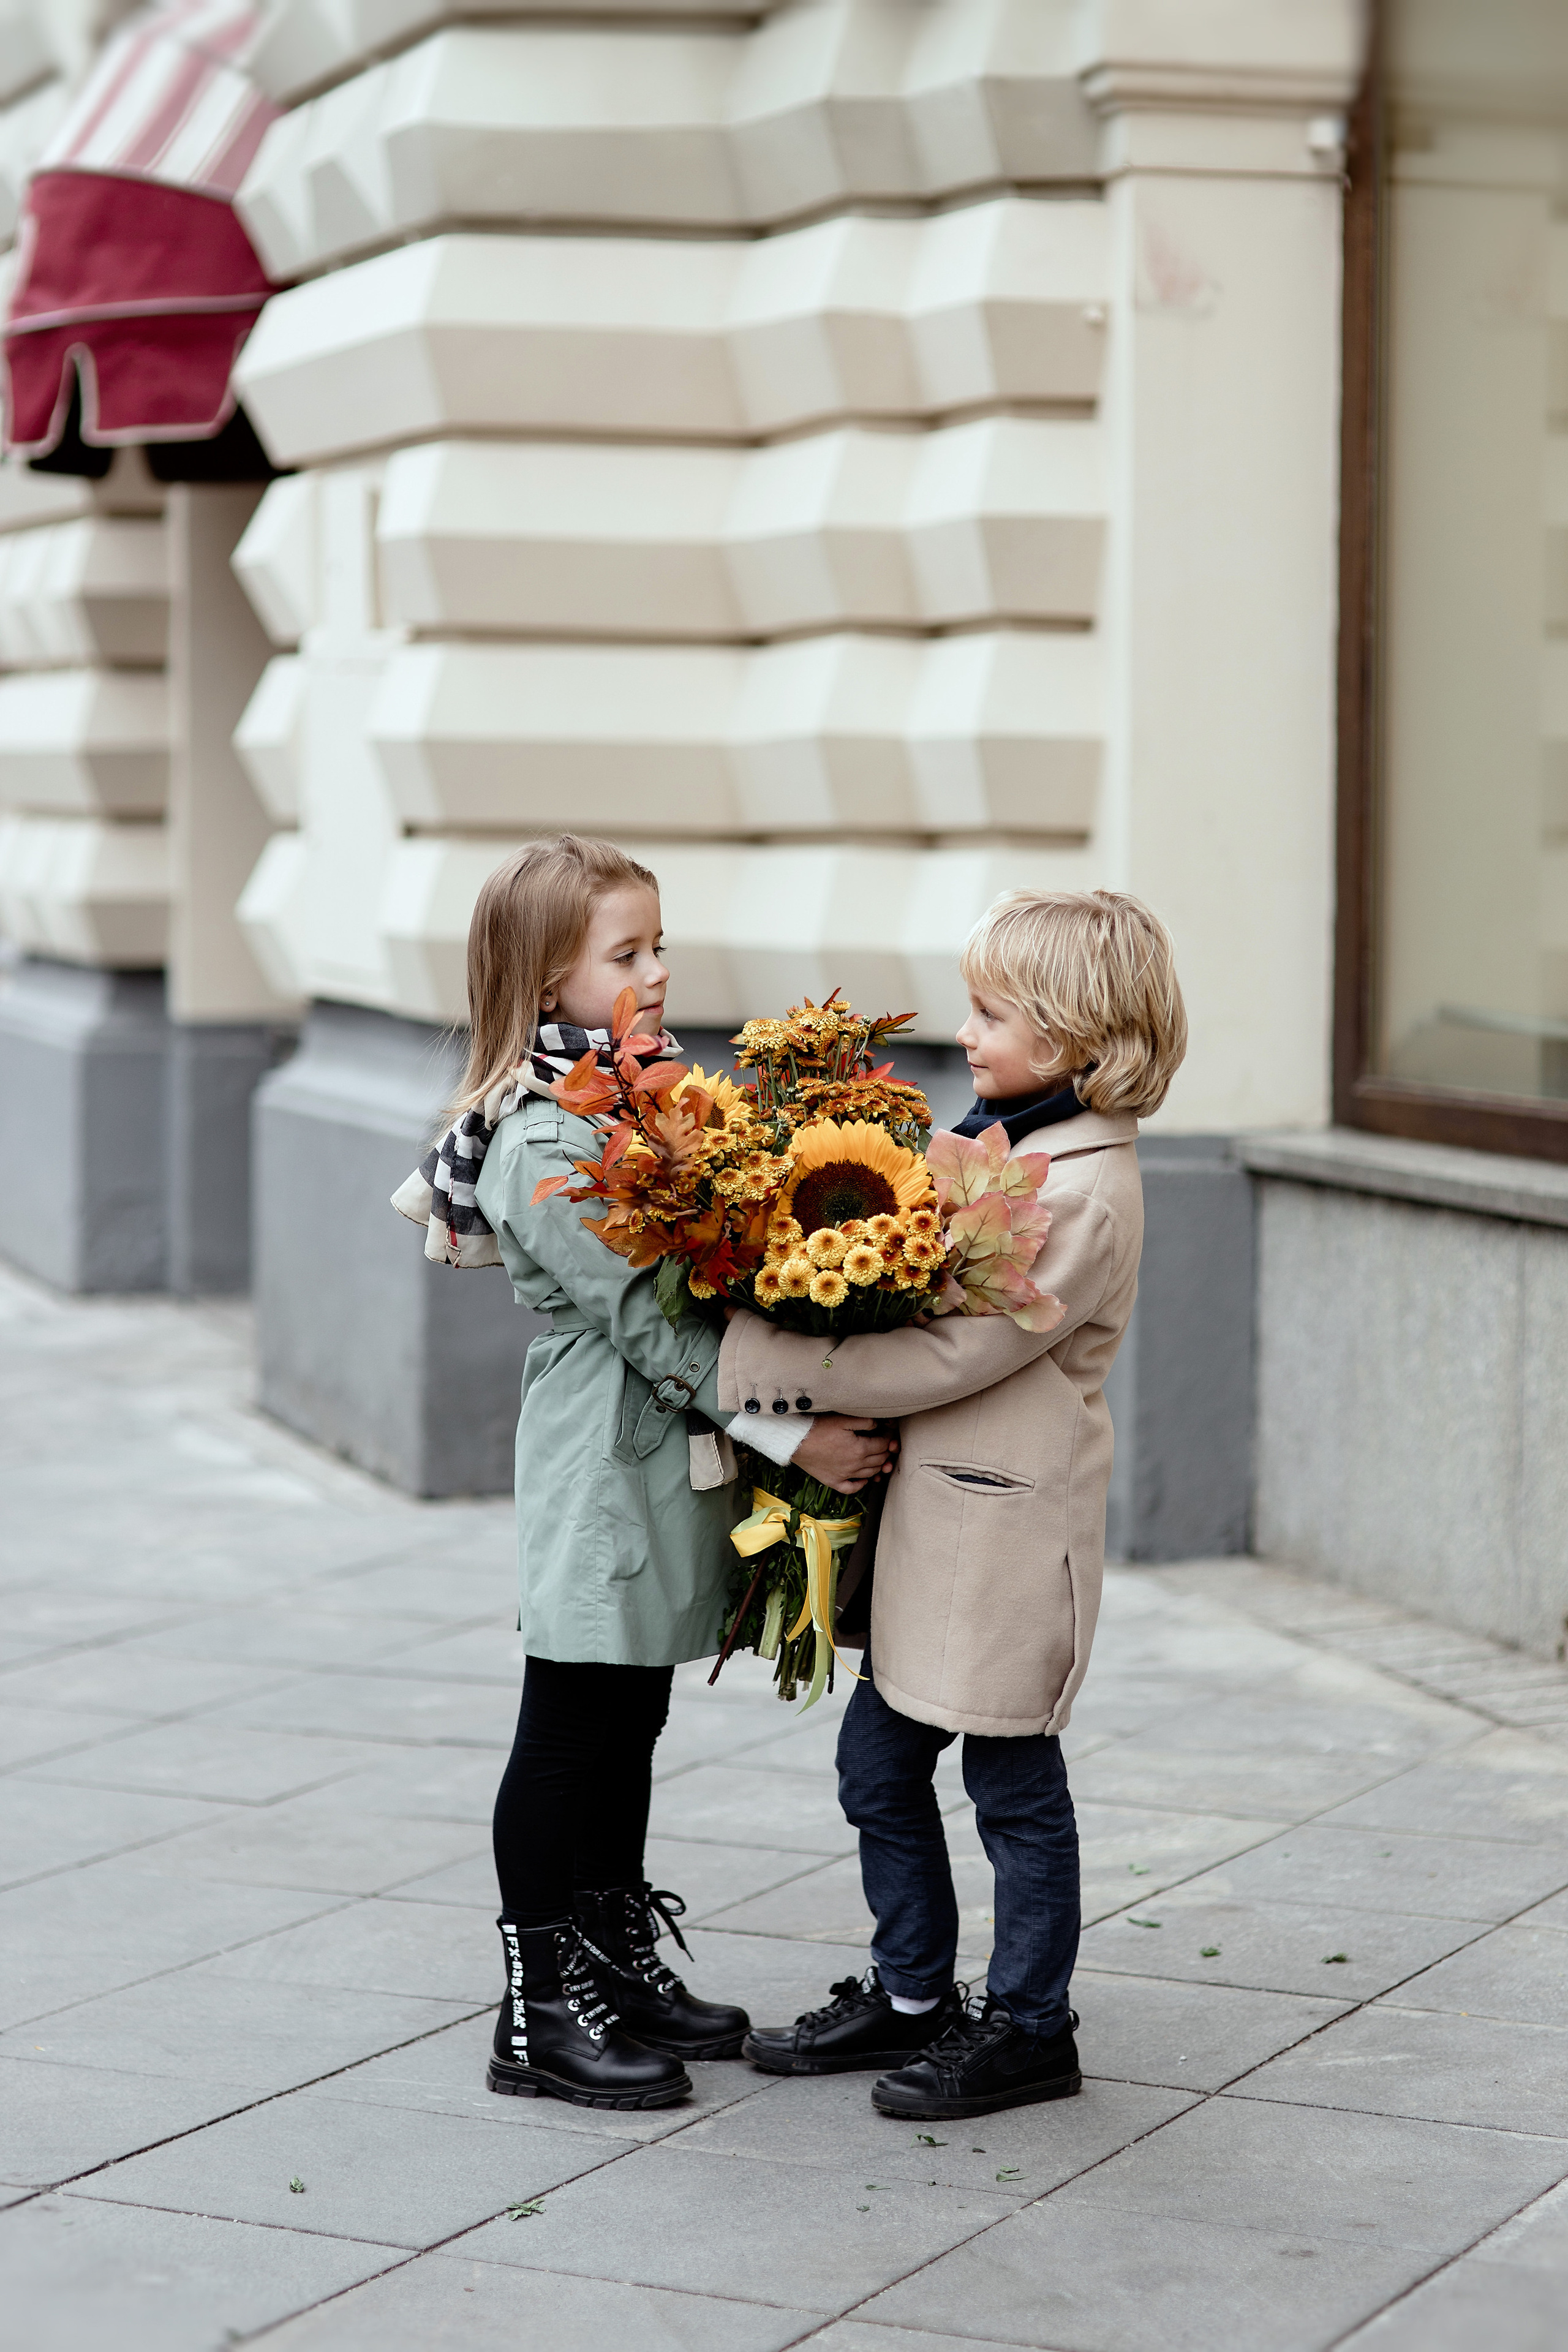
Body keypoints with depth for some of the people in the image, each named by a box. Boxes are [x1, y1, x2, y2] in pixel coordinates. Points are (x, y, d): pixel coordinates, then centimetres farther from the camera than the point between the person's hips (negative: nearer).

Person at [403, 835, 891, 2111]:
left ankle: (621, 1966, 29)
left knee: (631, 1727, 17)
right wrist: (793, 1429, -21)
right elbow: (649, 1320, -20)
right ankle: (542, 2016, 7)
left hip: (671, 1470, 8)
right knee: (570, 1738, 0)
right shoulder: (541, 1144, -17)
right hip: (602, 1480, -8)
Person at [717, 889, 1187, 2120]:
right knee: (879, 1764, 15)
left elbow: (955, 1350, -25)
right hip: (932, 1508, 9)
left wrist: (774, 1365, -24)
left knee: (1015, 1785, 4)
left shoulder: (1085, 1192, -20)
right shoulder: (993, 1135, 10)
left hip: (1010, 1525, -9)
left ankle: (1029, 2029, 18)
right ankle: (910, 1995, 30)